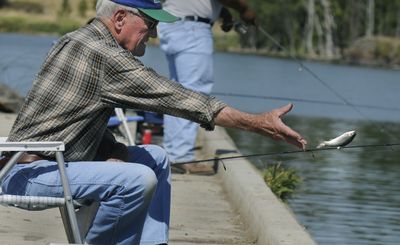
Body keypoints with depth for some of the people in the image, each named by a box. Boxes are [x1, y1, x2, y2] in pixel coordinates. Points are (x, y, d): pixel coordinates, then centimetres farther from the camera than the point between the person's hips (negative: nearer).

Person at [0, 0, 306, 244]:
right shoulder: (104, 55, -19)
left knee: (157, 159, 13)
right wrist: (258, 123, -16)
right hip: (27, 175, -11)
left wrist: (114, 150, -2)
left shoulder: (79, 41, 13)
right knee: (138, 179, -29)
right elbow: (176, 98, -19)